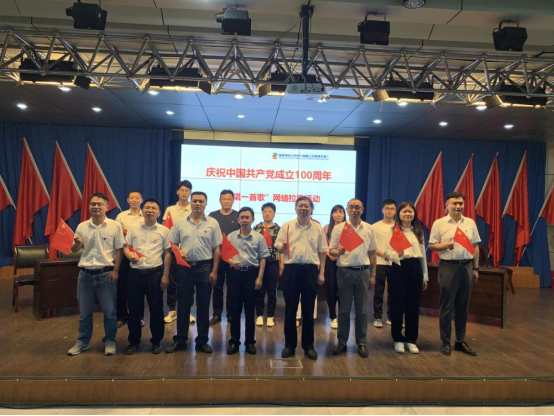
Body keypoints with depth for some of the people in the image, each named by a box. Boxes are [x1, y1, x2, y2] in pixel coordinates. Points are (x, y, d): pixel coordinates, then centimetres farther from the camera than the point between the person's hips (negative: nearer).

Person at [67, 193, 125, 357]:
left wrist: (115, 271, -9)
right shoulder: (82, 226, 5)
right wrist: (77, 243, -11)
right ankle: (83, 341, 29)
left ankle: (110, 341, 21)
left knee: (109, 311, 6)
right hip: (85, 274, 3)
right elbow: (74, 250, 12)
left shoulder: (115, 226, -4)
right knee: (85, 311, 13)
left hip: (106, 274, -3)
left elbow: (118, 250, -2)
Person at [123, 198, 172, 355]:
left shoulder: (164, 231, 1)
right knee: (134, 308, 9)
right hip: (136, 273, 2)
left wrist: (165, 276, -2)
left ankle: (156, 341, 21)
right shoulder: (133, 229, 6)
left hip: (155, 273, -1)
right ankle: (134, 341, 25)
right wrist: (130, 255, -15)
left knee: (156, 308, 6)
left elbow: (167, 254, 2)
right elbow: (126, 248, 9)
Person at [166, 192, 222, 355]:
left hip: (205, 267, -1)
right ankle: (180, 340, 20)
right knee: (183, 304, 8)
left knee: (203, 305, 6)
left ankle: (202, 341, 18)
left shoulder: (213, 223, 0)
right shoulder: (180, 223, 4)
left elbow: (217, 249, 0)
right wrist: (178, 252, -13)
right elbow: (173, 244, 9)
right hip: (184, 267, 1)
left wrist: (214, 271, -5)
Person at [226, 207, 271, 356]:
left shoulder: (259, 237, 1)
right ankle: (234, 341, 18)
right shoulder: (231, 236, 4)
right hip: (235, 273, 1)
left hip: (252, 273, -1)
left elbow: (263, 258, 1)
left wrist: (259, 277, -5)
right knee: (235, 309, 6)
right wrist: (232, 262, -15)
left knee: (250, 309, 6)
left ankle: (250, 342, 18)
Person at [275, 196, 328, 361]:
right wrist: (283, 246, -20)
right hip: (291, 269, 0)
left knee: (308, 309, 8)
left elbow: (322, 252, 8)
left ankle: (308, 345, 21)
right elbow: (279, 249, 4)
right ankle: (290, 345, 19)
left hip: (311, 269, 1)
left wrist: (321, 273, 3)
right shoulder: (287, 226, 3)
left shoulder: (318, 228, 5)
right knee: (290, 308, 6)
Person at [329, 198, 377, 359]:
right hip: (345, 271, -1)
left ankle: (362, 343, 20)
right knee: (344, 309, 6)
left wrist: (373, 275, 6)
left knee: (362, 310, 8)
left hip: (363, 272, 2)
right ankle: (342, 342, 17)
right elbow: (331, 251, 0)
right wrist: (338, 252, -23)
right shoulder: (339, 228, 0)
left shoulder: (369, 229, 6)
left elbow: (372, 253, 9)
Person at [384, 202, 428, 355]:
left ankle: (411, 340, 20)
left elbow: (423, 254, 13)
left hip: (415, 269, 3)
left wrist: (425, 276, 12)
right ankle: (398, 340, 17)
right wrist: (396, 254, -27)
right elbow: (386, 253, -5)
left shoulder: (418, 232, 10)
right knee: (398, 305, 3)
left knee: (414, 306, 7)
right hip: (399, 268, -3)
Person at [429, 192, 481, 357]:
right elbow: (432, 245, -2)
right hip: (448, 267, -3)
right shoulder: (439, 223, -3)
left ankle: (461, 341, 23)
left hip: (466, 267, 4)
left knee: (463, 306, 11)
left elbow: (475, 247, 11)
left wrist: (475, 268, 8)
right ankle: (446, 342, 14)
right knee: (447, 306, 3)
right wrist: (445, 246, -21)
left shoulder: (470, 223, 8)